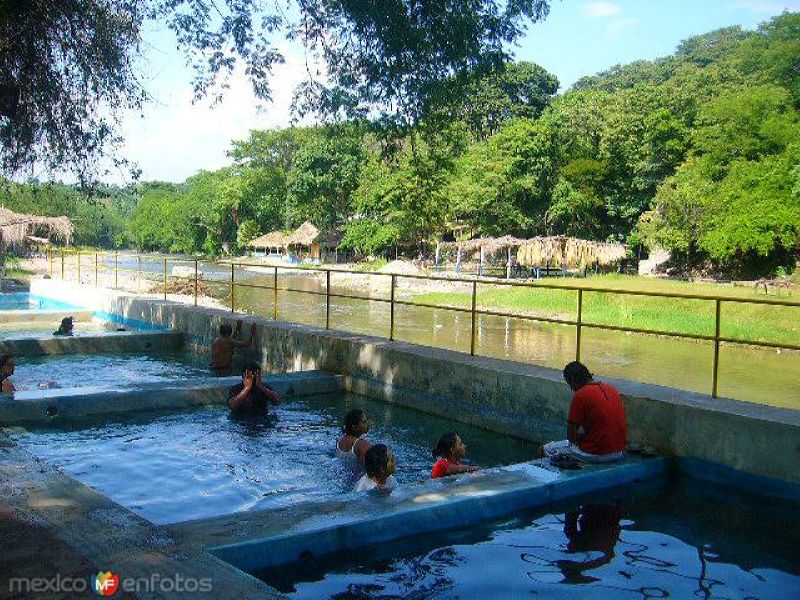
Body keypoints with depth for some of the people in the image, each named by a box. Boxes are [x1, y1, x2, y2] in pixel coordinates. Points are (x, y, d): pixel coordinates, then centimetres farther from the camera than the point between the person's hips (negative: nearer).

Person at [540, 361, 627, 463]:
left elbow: (571, 436, -12)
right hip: (618, 453, 8)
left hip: (595, 454, -8)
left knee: (545, 449, 10)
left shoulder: (580, 395, -14)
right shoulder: (612, 389, 7)